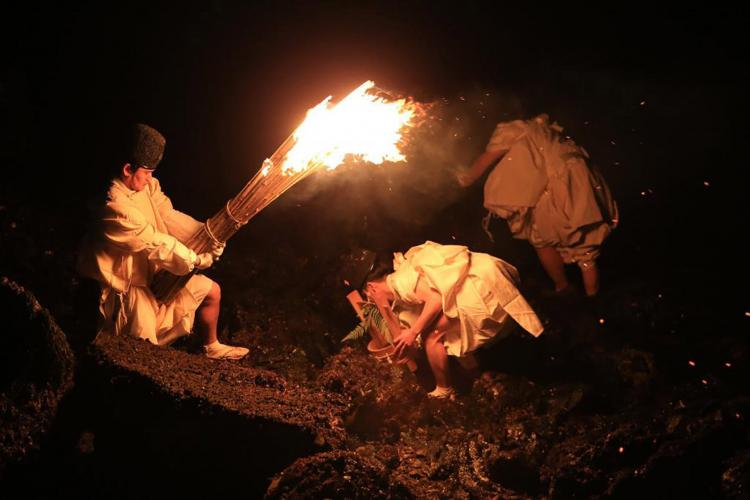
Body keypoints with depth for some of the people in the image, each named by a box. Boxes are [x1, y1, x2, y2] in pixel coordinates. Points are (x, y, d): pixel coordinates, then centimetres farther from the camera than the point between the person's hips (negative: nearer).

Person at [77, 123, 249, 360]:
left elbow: (169, 217, -7)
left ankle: (211, 347, 32)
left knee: (211, 290, 13)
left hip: (151, 275, 9)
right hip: (126, 289, -9)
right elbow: (155, 242, -26)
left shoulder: (147, 187, -3)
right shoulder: (114, 208, -30)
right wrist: (197, 260, -17)